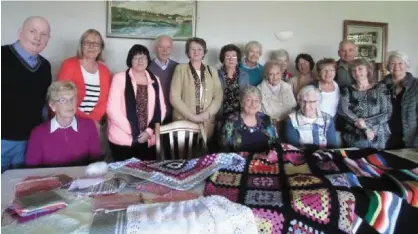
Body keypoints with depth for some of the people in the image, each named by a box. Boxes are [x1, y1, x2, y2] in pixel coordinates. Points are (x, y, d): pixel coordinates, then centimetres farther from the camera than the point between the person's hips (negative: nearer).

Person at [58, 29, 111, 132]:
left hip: (94, 124, 3)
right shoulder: (69, 64, -2)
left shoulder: (104, 70, 7)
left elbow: (105, 100, 2)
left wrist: (93, 118, -13)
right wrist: (85, 118, -12)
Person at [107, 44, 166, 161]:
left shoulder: (155, 80, 10)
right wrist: (133, 132, -12)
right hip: (123, 139, -3)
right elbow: (112, 109, -8)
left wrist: (150, 130, -6)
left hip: (148, 140, 3)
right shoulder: (120, 78, -1)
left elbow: (160, 108, 7)